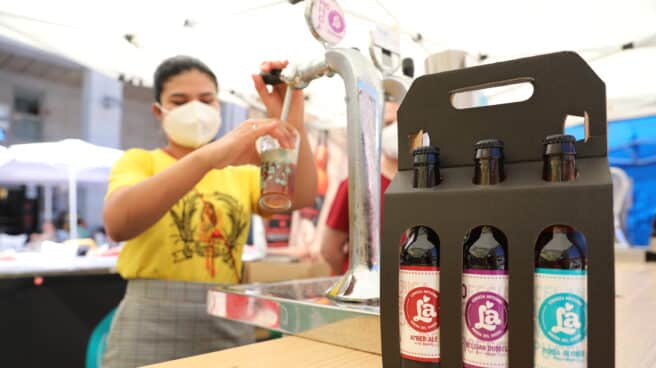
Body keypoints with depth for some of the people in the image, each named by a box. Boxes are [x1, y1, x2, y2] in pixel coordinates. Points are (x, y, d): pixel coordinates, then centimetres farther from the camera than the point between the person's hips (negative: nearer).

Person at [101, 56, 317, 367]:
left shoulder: (241, 173, 12)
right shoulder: (140, 161, 2)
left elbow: (300, 198, -7)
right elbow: (118, 223, -21)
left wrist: (292, 123, -22)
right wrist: (208, 156, -33)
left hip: (228, 325, 4)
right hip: (152, 324, -3)